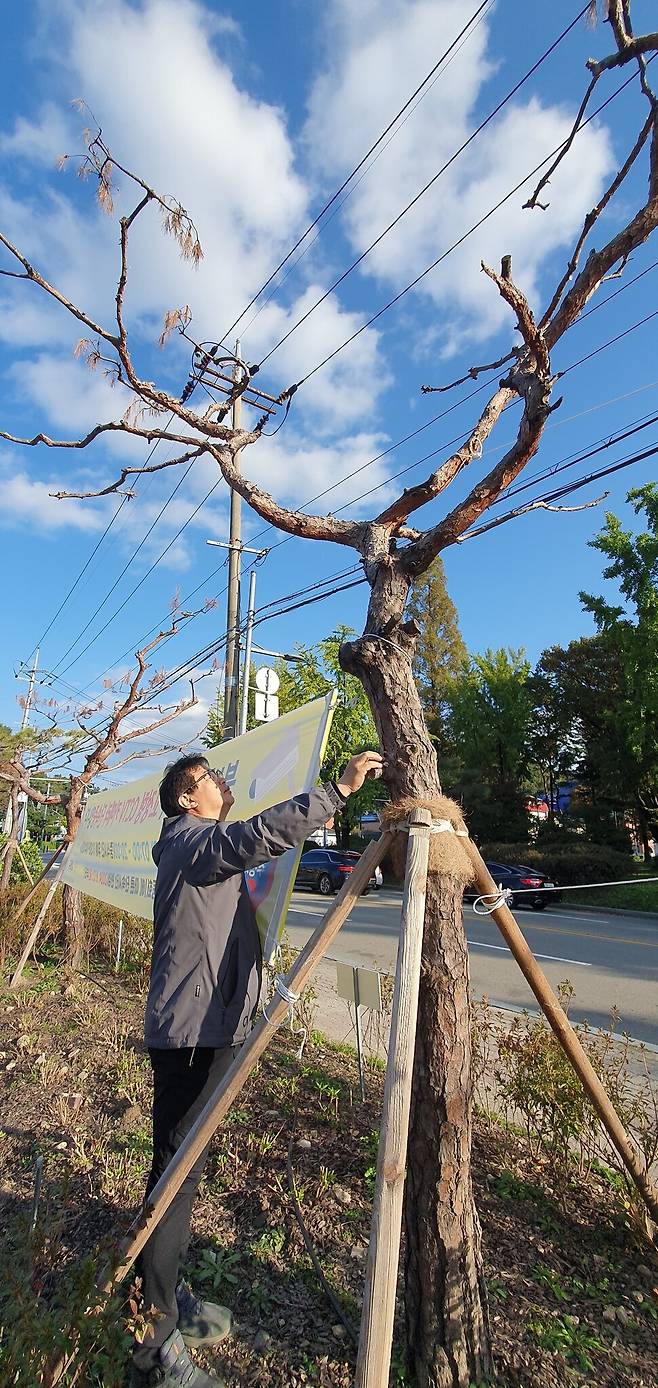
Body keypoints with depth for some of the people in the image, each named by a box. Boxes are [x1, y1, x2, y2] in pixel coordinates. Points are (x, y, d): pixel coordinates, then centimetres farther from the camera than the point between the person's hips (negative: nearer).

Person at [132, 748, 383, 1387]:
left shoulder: (206, 848, 18)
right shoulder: (191, 840, -14)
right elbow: (261, 833, -31)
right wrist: (339, 789, -31)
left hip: (206, 1029, 10)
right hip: (191, 1033, -10)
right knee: (175, 1175, -2)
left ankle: (168, 1301, 34)